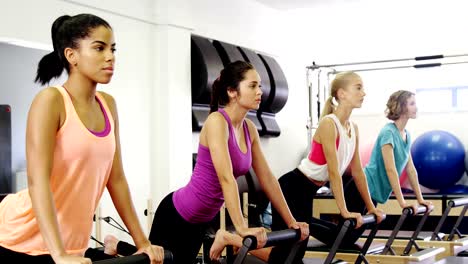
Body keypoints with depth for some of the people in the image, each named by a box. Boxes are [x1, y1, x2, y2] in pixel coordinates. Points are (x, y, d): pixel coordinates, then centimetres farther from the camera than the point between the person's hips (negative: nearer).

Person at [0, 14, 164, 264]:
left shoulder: (108, 105, 4)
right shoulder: (51, 100, -16)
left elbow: (115, 178, 6)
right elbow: (37, 180, -25)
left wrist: (142, 242, 5)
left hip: (70, 242, 6)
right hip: (21, 240, -6)